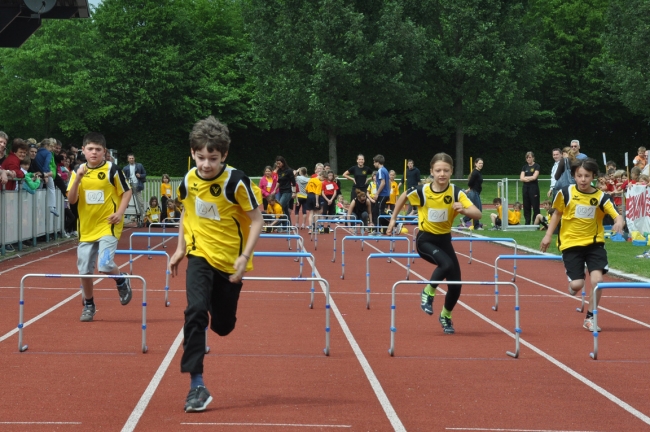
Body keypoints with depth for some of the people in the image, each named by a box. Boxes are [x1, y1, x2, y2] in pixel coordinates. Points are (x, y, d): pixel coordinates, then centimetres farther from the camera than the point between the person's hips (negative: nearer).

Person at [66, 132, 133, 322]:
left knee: (105, 265, -19)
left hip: (108, 226, -4)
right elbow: (71, 199, -3)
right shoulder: (78, 171, 3)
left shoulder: (112, 170, -6)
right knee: (84, 269, 7)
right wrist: (78, 179, -16)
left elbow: (126, 192, 1)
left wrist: (120, 212, -14)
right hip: (86, 227, 4)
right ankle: (88, 305, 26)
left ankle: (122, 282, 13)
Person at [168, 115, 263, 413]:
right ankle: (196, 385, -18)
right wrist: (180, 248, 10)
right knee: (195, 310, -21)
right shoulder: (189, 180, -5)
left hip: (229, 261, -2)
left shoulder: (235, 182, -18)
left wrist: (244, 258, -21)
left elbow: (256, 220, -13)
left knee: (223, 326, 8)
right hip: (200, 256, 2)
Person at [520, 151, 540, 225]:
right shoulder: (524, 167, 13)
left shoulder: (536, 166, -1)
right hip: (526, 188, 5)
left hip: (534, 188, -5)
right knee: (526, 207, 6)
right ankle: (527, 223, 11)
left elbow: (534, 177, -12)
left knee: (535, 207, -5)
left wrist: (525, 178, -2)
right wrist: (529, 179, -10)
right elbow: (521, 178, 3)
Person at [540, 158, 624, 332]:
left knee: (597, 280, -13)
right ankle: (572, 281, 33)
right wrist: (548, 235, 6)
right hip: (571, 243, -1)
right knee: (577, 284, -9)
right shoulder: (566, 193, -7)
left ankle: (590, 318, 7)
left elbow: (617, 215, -15)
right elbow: (557, 213, 8)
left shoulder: (601, 197, -8)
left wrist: (619, 221, -38)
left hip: (594, 243, 1)